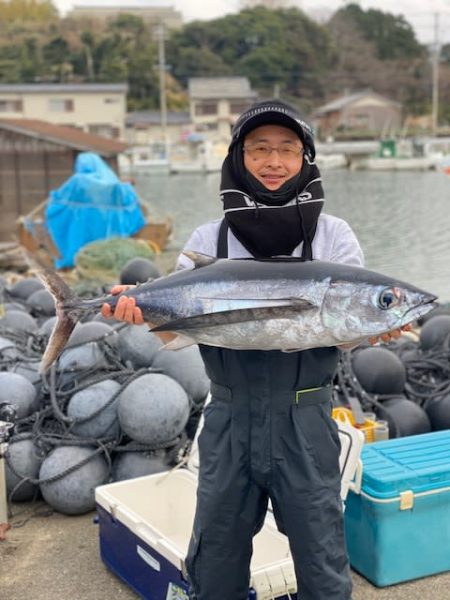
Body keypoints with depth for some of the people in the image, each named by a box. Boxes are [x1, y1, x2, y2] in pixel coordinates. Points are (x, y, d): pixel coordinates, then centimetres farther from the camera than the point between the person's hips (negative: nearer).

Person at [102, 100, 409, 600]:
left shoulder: (333, 236, 2)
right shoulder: (208, 240, 4)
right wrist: (140, 307, -22)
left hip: (304, 418, -1)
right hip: (230, 416, 2)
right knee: (215, 560, 14)